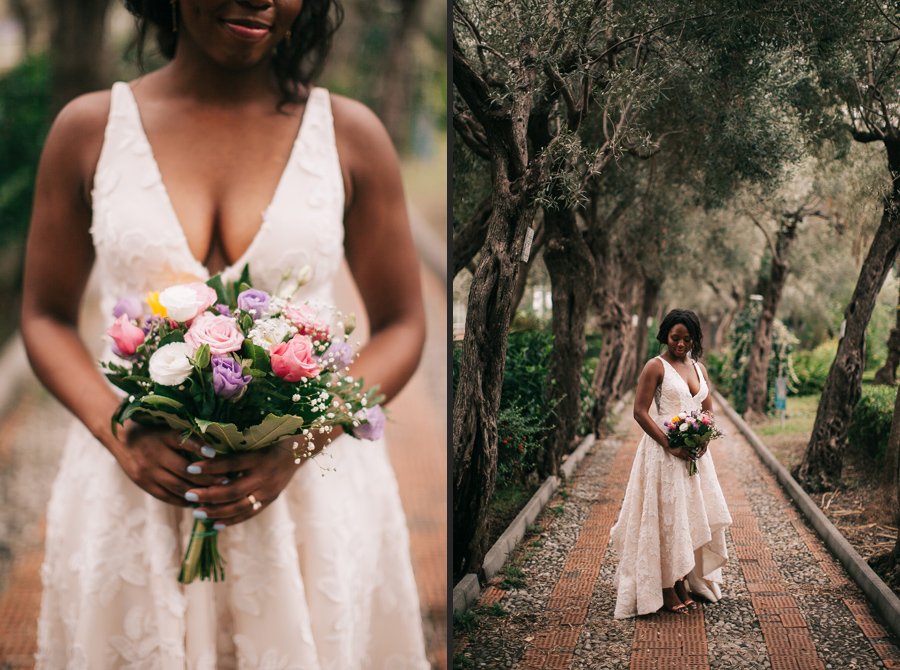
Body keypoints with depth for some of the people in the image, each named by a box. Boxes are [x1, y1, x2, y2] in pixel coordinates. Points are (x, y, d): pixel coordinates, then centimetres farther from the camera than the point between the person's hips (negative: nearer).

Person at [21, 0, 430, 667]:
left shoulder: (349, 133, -2)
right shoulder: (90, 128, 0)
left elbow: (402, 327, 2)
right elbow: (46, 317, 7)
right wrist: (123, 436, -11)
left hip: (312, 487, 0)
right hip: (136, 486, 1)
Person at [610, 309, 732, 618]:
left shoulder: (698, 368, 12)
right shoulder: (656, 367, -7)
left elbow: (708, 410, 18)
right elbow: (640, 412, -12)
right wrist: (670, 445, -18)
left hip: (696, 452, 7)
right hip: (665, 451, -6)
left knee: (693, 516, 9)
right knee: (666, 518, -3)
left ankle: (685, 583, 21)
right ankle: (665, 590, 6)